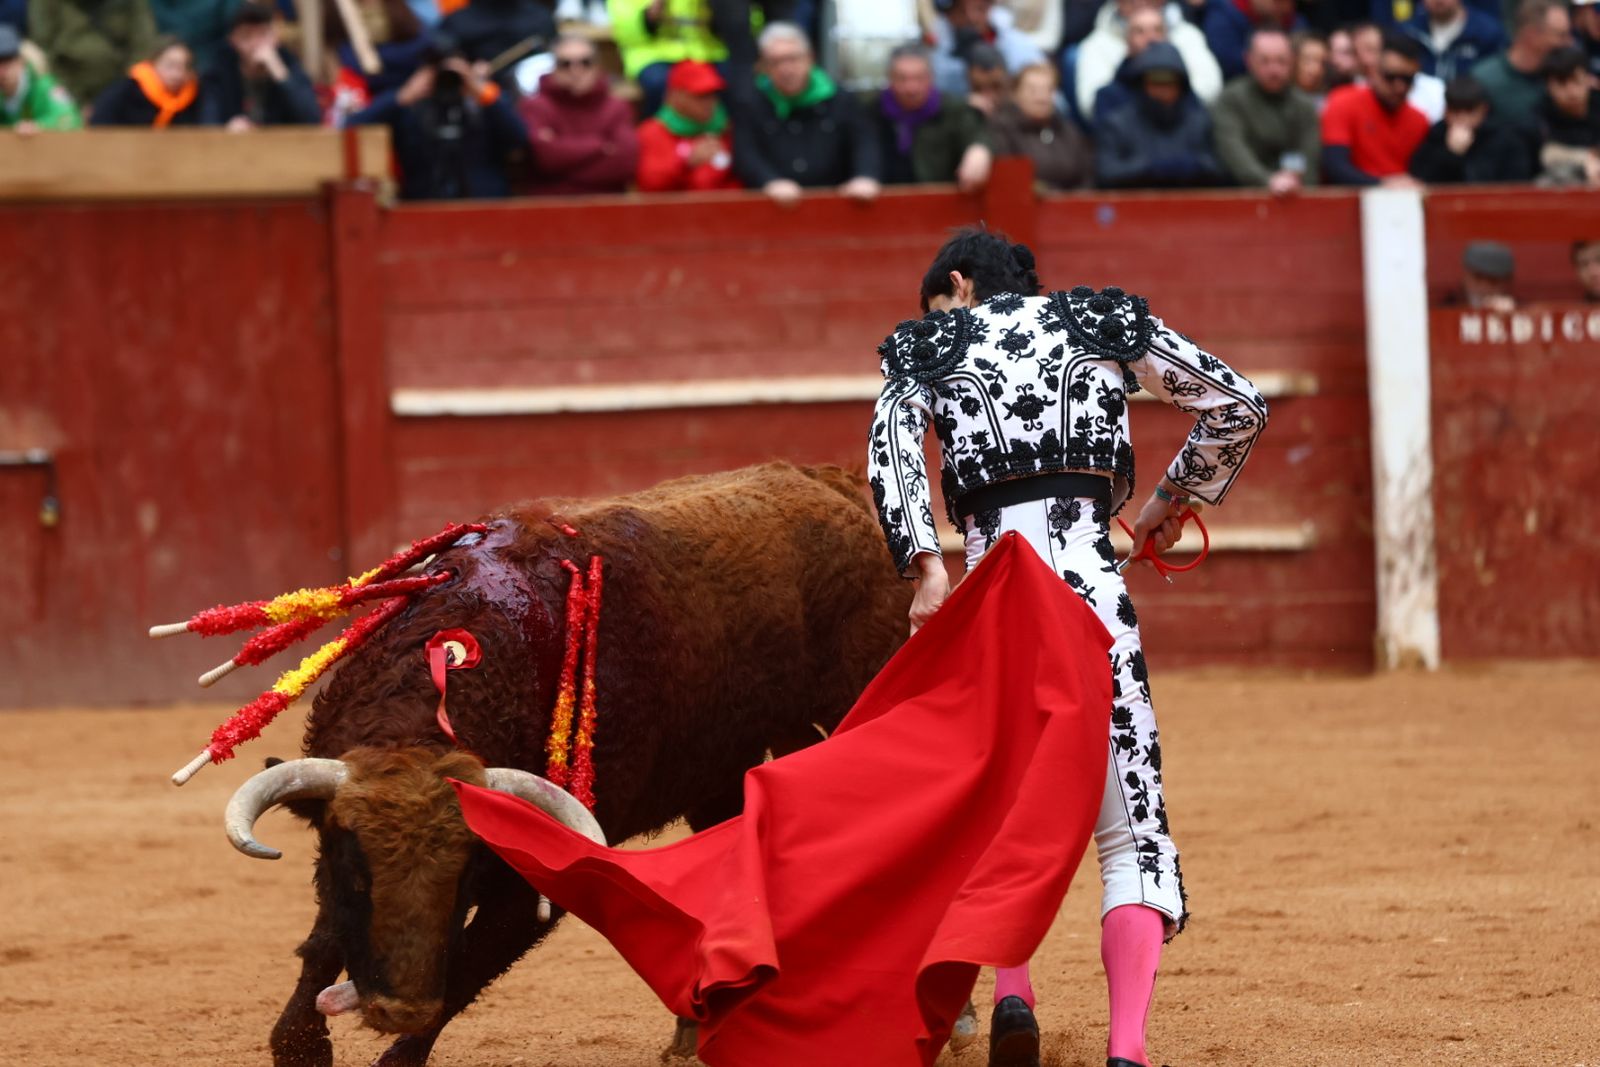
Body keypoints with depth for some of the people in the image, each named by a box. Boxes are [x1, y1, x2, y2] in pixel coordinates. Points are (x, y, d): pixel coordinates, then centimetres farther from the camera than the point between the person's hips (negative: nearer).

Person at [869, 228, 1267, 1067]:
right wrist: (1172, 500, 26)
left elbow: (891, 443, -3)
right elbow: (1238, 406, 14)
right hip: (1089, 580, 0)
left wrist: (925, 567, -12)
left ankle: (1011, 991, -6)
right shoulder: (1102, 320, 19)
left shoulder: (931, 344, 17)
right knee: (1132, 833, 1)